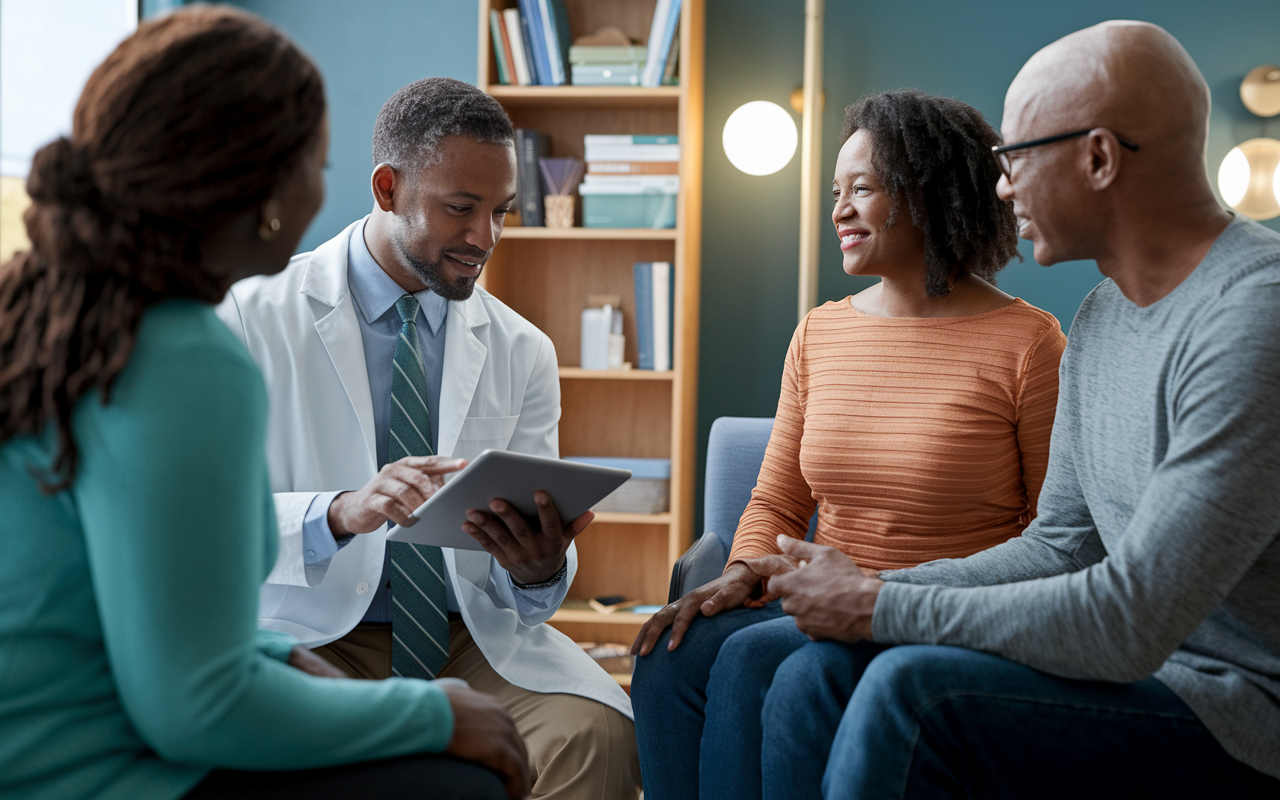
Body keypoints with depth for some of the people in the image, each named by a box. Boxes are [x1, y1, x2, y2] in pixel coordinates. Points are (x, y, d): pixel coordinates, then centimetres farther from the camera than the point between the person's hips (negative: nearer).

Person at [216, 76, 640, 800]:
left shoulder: (524, 351, 5)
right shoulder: (256, 317, -4)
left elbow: (526, 572, 3)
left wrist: (542, 569, -22)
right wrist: (340, 513, -32)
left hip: (473, 633, 3)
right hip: (312, 632, -2)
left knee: (597, 733, -26)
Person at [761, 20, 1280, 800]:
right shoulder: (1102, 317, 9)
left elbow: (1128, 622, -25)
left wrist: (878, 609, -17)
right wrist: (873, 587, -3)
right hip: (1141, 661, 8)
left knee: (917, 691, -27)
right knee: (815, 676, -6)